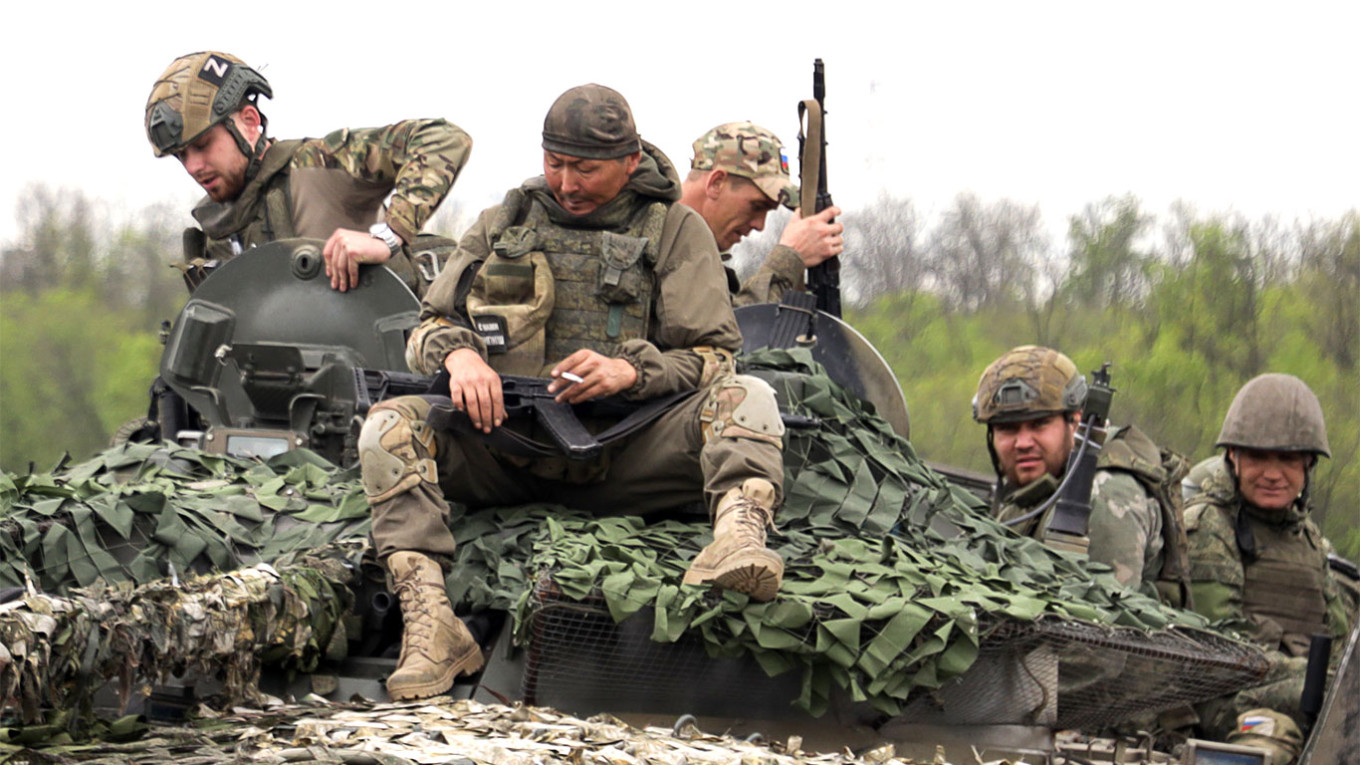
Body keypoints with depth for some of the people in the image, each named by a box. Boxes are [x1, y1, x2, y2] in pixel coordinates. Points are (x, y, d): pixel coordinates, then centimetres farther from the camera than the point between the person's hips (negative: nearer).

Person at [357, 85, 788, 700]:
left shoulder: (676, 232, 10)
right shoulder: (502, 226, 17)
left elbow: (713, 358, 3)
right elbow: (427, 331, 14)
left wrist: (630, 371, -17)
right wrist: (457, 353, -12)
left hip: (619, 456, -2)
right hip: (502, 442, 2)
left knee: (748, 398, -26)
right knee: (392, 426, -26)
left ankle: (738, 536, -57)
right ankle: (430, 622, -40)